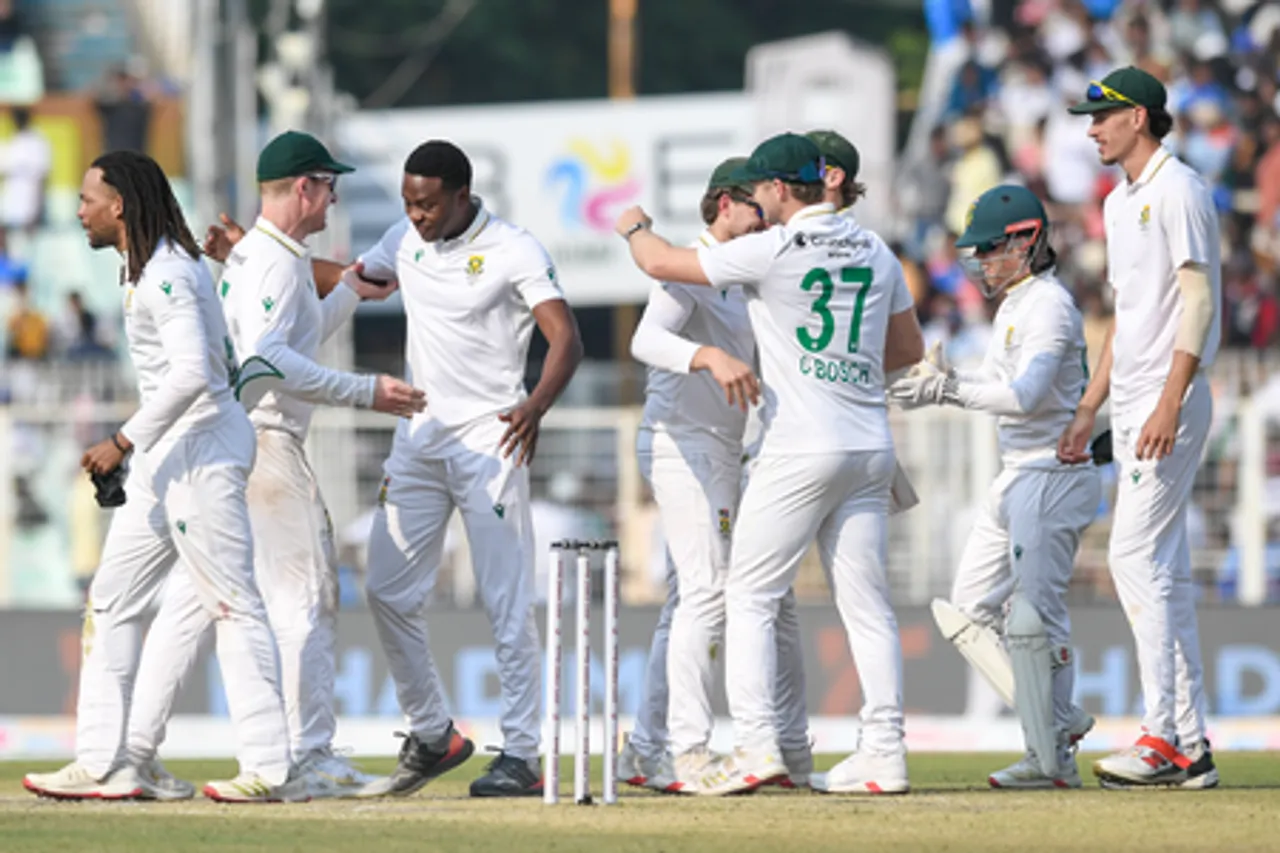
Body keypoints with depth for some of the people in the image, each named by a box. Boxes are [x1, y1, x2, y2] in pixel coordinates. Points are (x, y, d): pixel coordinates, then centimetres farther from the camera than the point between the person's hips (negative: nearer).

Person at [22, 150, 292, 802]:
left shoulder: (167, 274, -17)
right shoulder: (140, 270, 15)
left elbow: (190, 373, -28)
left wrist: (124, 442, -24)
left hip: (203, 443, -11)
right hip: (164, 455, 11)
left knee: (231, 603, -8)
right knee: (111, 600, 10)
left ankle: (266, 767, -6)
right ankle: (101, 763, 10)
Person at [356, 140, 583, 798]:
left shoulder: (514, 251, -10)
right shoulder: (406, 241, 8)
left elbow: (566, 339, -17)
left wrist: (535, 407, -34)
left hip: (488, 439, -7)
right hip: (418, 436, 7)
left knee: (507, 604, -6)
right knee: (388, 592, 5)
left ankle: (522, 756, -4)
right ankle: (431, 735, 18)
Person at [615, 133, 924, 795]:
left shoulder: (772, 251, -8)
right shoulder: (875, 253, 10)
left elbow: (660, 263, 0)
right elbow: (909, 349, 20)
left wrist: (636, 227, 21)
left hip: (800, 448, -6)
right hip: (871, 449, 6)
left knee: (749, 594, 0)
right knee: (865, 600, 7)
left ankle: (755, 743, -10)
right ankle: (884, 753, 3)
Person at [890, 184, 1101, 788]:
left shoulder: (1049, 306, -15)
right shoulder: (1014, 305, 16)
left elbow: (1025, 395, -26)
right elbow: (997, 388, 20)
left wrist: (950, 389, -25)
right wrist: (946, 383, 3)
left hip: (1053, 474, -11)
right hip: (1015, 476, 11)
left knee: (1033, 616, -9)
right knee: (967, 611, 9)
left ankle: (1052, 757, -3)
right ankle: (1059, 722, 14)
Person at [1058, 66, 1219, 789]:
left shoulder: (1178, 190, -10)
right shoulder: (1121, 202, 19)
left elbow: (1198, 300, -17)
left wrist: (1169, 402, -24)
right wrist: (1089, 409, 21)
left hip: (1171, 404, -10)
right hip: (1133, 406, 10)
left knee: (1137, 556, -14)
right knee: (1165, 571, 7)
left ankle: (1163, 737, -15)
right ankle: (1191, 746, 8)